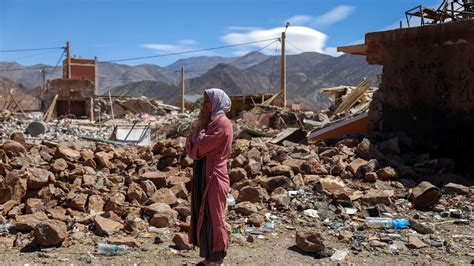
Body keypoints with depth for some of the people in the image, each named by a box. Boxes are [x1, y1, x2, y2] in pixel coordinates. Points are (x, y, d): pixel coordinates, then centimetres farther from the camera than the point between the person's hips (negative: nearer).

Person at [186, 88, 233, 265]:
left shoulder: (222, 123, -15)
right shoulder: (209, 123, 13)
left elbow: (199, 148, -21)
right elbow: (189, 149, 7)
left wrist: (201, 126, -8)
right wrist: (200, 126, -2)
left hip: (214, 178, -9)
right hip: (203, 176, 9)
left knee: (213, 218, 1)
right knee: (202, 217, 15)